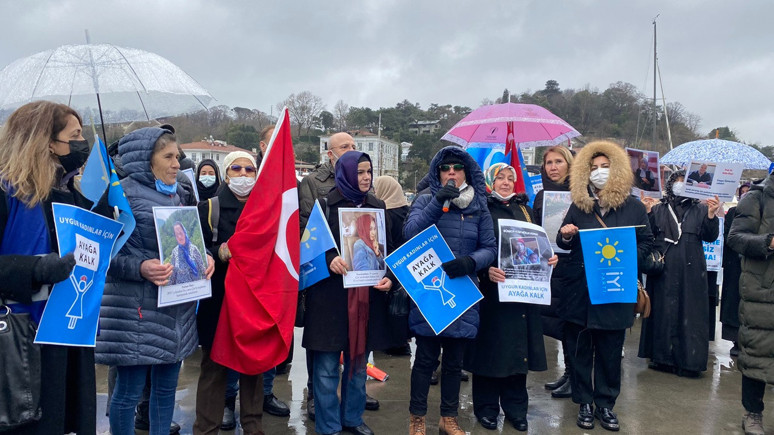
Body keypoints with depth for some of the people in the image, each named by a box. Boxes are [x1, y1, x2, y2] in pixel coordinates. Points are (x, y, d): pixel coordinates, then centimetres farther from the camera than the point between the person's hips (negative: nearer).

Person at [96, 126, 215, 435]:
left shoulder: (173, 194, 13)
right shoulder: (123, 193, -10)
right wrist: (140, 268, -28)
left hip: (177, 307, 7)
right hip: (136, 310, -7)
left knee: (166, 387, 15)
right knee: (129, 391, 2)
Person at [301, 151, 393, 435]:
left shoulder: (378, 206, 11)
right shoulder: (326, 204, -1)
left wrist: (389, 277, -3)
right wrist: (329, 259, -23)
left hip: (367, 292, 4)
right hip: (330, 292, -4)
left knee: (359, 361, 14)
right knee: (327, 365, 1)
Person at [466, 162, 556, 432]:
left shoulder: (525, 210, 15)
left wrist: (549, 258, -3)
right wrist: (486, 270, -24)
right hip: (492, 289, -4)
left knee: (519, 346, 8)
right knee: (491, 346, 0)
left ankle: (515, 407, 20)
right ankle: (486, 407, 14)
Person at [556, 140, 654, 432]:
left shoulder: (633, 206, 3)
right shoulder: (579, 204, 7)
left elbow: (647, 242, 6)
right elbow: (565, 244, 12)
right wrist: (565, 236, -11)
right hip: (580, 290, 1)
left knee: (610, 351, 7)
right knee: (579, 349, 6)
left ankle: (606, 404, 22)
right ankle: (584, 402, 20)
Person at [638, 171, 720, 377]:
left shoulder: (700, 210, 9)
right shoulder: (659, 209, 10)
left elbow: (710, 237, 1)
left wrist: (711, 214, -13)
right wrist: (648, 212, -11)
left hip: (691, 271, 0)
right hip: (663, 269, 1)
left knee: (689, 313, -1)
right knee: (663, 311, 3)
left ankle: (688, 360, 4)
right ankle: (662, 357, 11)